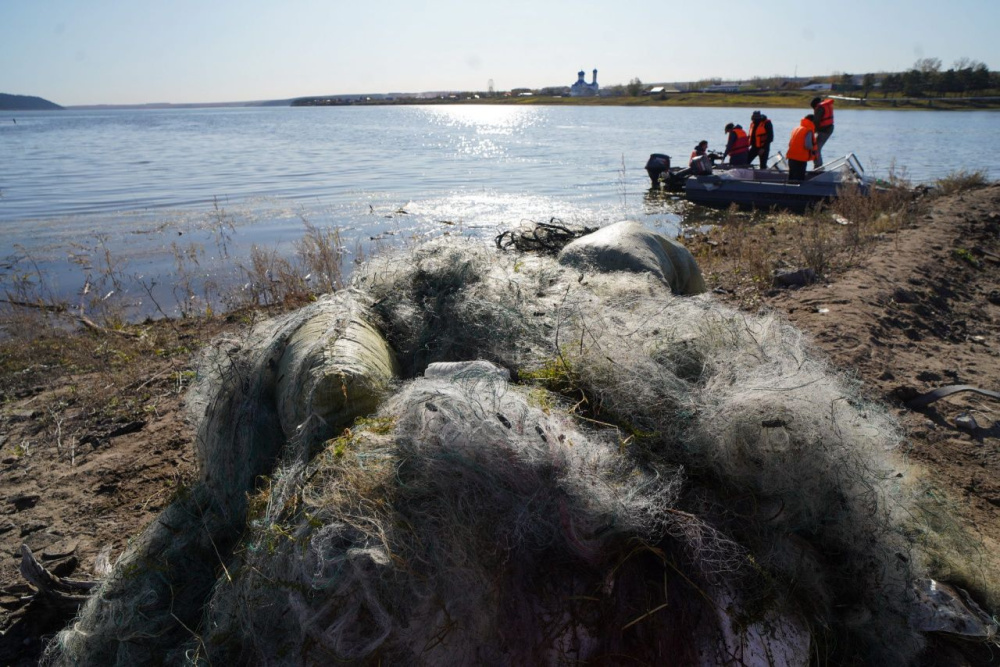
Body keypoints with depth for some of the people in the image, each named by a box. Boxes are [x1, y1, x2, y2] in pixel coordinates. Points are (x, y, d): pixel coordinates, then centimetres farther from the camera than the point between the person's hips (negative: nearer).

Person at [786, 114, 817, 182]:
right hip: (800, 159, -8)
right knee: (800, 179, -5)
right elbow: (808, 145, -18)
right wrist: (813, 151, 0)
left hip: (791, 157, 8)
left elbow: (790, 143, 15)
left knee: (792, 178, 14)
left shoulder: (796, 129, 14)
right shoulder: (809, 131, -9)